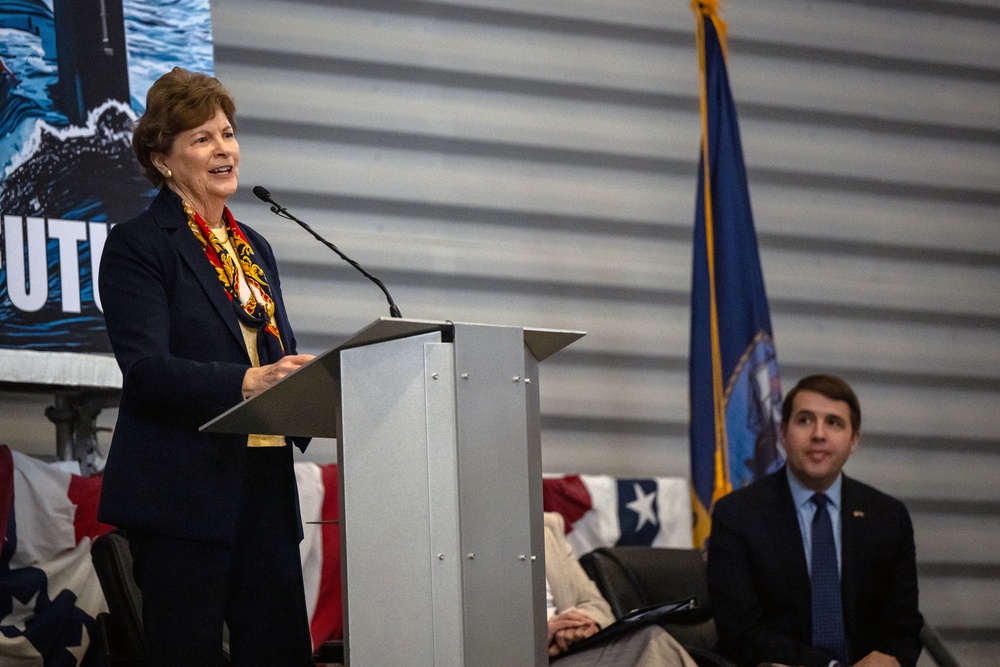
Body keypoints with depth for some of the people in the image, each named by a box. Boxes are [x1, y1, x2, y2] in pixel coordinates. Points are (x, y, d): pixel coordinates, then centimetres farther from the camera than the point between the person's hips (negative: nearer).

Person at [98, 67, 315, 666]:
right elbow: (145, 368, -13)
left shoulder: (254, 249, 21)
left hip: (266, 484, 6)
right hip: (183, 490, -6)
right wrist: (245, 382, -25)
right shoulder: (138, 245, -2)